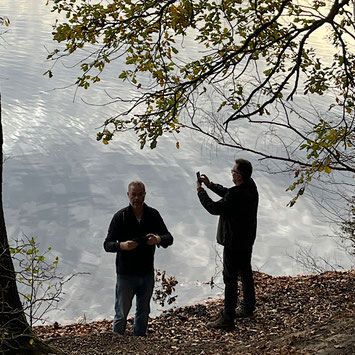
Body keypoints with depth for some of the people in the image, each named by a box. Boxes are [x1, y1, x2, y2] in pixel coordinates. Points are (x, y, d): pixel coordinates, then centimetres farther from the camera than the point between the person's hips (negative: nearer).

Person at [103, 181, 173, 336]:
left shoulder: (153, 215, 1)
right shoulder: (120, 216, -7)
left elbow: (169, 238, 2)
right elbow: (107, 244, -8)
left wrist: (158, 239, -21)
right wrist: (122, 245, -30)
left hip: (147, 273, 4)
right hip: (126, 274, -3)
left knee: (143, 312, 17)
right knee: (121, 314, 1)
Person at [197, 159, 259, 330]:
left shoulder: (236, 194, -29)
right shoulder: (251, 186, 0)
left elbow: (214, 208, -22)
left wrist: (201, 191, -10)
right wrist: (211, 185, 13)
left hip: (234, 242, -10)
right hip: (247, 239, 10)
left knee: (230, 278, -4)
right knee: (245, 273, 23)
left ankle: (227, 319, 1)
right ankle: (248, 308, 38)